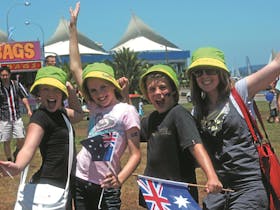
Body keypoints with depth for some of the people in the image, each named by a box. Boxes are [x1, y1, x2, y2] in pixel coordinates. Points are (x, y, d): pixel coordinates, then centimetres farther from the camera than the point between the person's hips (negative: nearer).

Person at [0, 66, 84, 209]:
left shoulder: (60, 112, 8)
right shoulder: (40, 116, -16)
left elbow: (78, 115, 30)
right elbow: (29, 147, -31)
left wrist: (71, 90, 13)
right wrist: (17, 167, -53)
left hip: (64, 184, 9)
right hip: (49, 185, -9)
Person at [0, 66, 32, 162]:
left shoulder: (17, 85, 1)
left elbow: (24, 98, 5)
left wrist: (28, 109, -7)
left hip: (17, 117, 1)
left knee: (21, 139, -5)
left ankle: (16, 153, 24)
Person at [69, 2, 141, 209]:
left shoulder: (127, 111, -6)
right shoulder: (95, 108, 9)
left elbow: (136, 154, -9)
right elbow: (75, 68, 13)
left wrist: (120, 179, -27)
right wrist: (73, 27, 13)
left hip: (106, 185, -5)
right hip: (80, 179, 6)